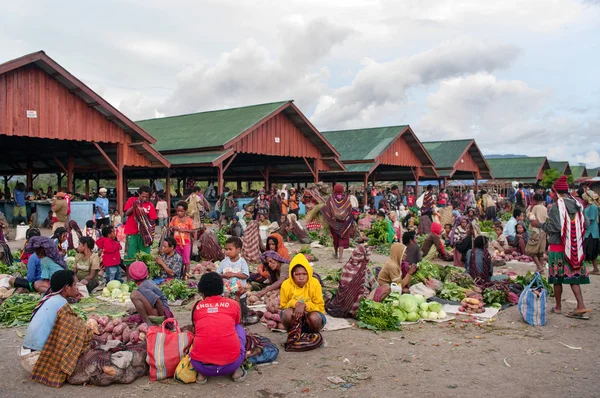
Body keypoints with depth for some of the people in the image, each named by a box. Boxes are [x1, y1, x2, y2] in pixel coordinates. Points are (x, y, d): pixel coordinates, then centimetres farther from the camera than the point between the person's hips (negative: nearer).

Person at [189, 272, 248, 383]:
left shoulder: (197, 306, 13)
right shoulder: (233, 304, 12)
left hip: (201, 365, 1)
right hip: (231, 363, -1)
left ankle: (202, 373, 14)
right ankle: (236, 370, 13)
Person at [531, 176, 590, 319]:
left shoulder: (556, 207, -15)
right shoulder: (577, 205, 4)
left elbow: (554, 227, -18)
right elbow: (584, 224, 8)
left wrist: (539, 225, -4)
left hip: (558, 247, -5)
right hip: (575, 247, 5)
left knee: (557, 277, 7)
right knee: (573, 276, 10)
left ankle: (558, 307, 17)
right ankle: (581, 306, 1)